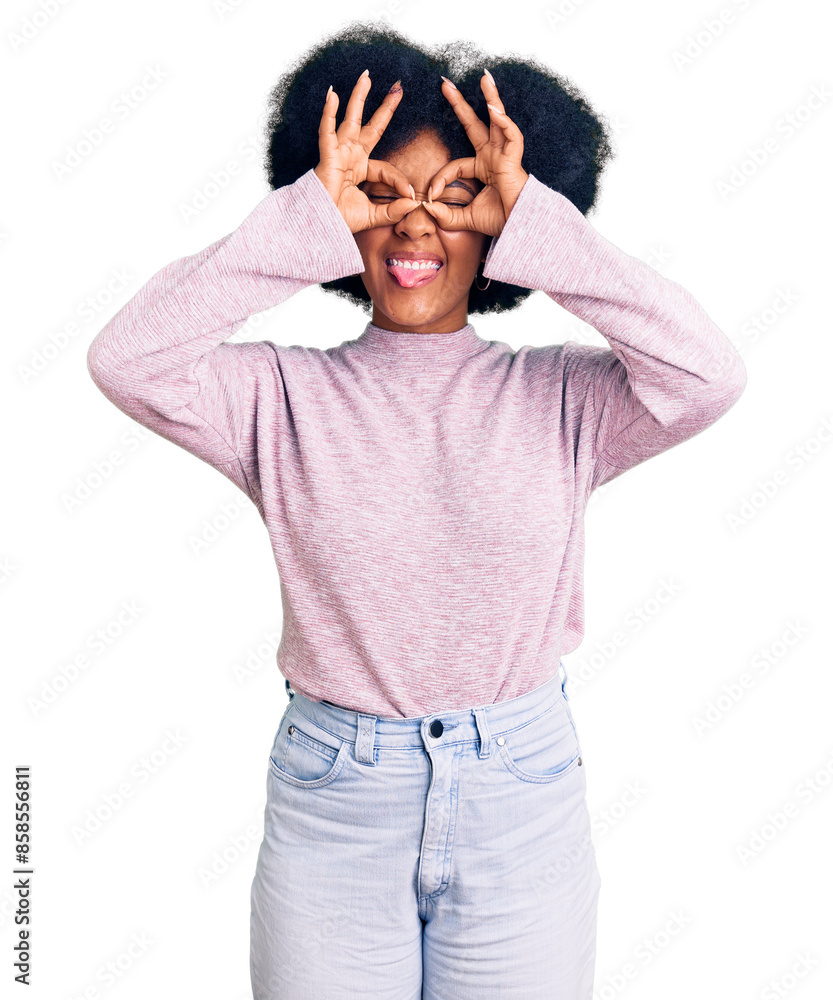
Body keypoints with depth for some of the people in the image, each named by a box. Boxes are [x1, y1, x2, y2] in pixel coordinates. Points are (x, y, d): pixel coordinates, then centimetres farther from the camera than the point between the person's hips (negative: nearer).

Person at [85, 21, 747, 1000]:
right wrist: (302, 221, -18)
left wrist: (538, 224, -18)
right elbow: (125, 360, -18)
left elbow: (709, 374, -18)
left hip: (523, 794, 1)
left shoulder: (558, 396, -4)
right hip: (330, 806, 0)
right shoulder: (286, 394, -5)